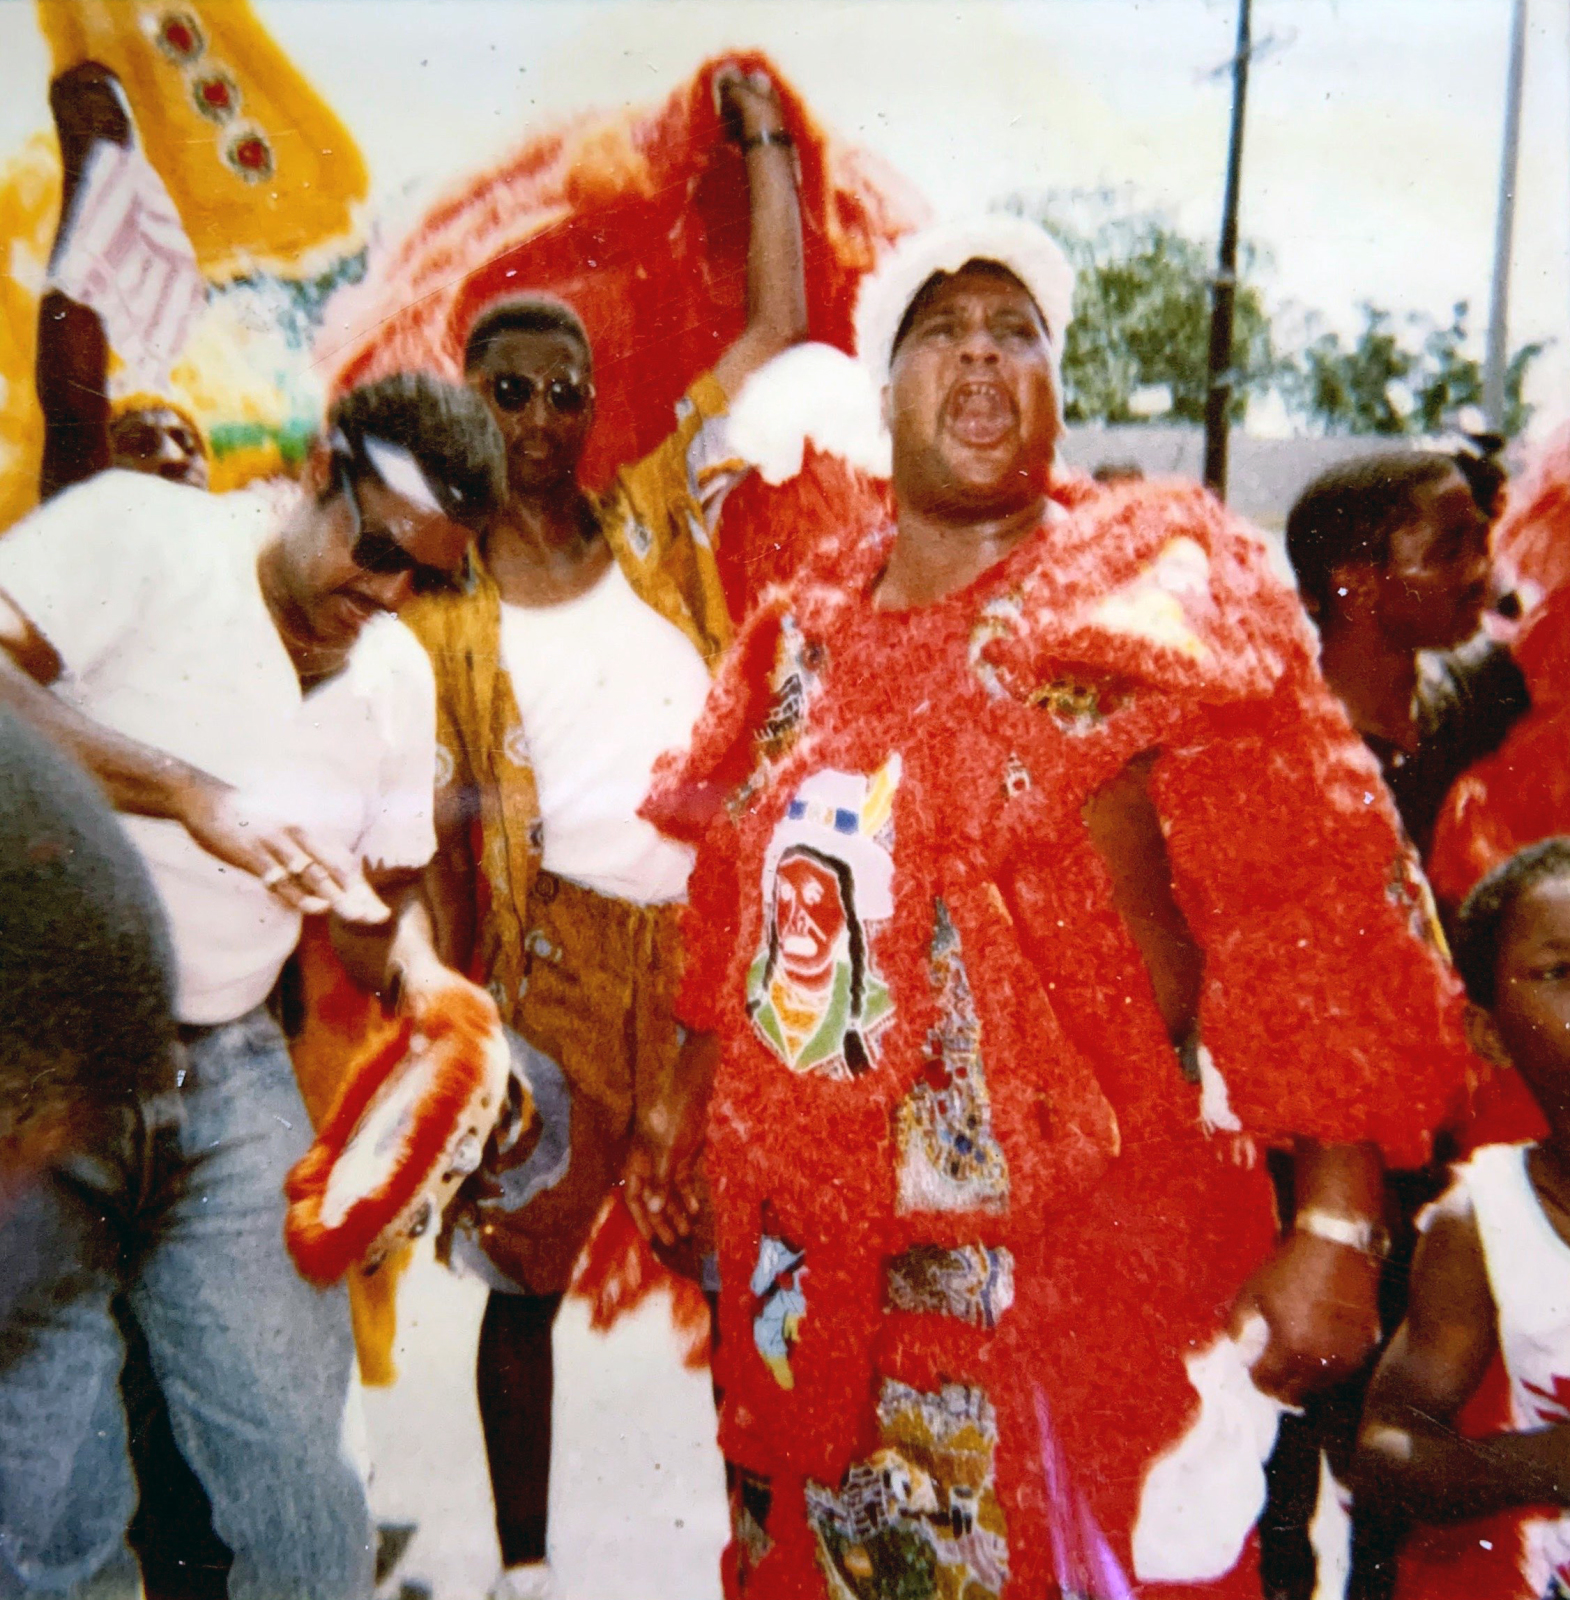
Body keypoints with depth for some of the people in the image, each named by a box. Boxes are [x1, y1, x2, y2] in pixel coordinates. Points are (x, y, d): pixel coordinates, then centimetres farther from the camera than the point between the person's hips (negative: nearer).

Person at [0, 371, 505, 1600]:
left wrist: (429, 982, -5)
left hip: (228, 1075, 4)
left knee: (300, 1479, 7)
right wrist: (191, 795, -26)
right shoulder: (139, 532, -7)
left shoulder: (400, 677, 8)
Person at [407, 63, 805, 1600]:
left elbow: (778, 327, 7)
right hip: (556, 944, -1)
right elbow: (439, 814, 1)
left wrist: (762, 141, 12)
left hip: (708, 930, 2)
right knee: (526, 1263, 9)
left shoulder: (654, 517, 6)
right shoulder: (442, 586, 2)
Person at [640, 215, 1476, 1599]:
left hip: (1078, 1261, -5)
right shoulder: (809, 630, 6)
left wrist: (1337, 1228, -17)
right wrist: (701, 1131, 19)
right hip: (812, 1264, 5)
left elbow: (1311, 921, -13)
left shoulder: (1155, 602, -9)